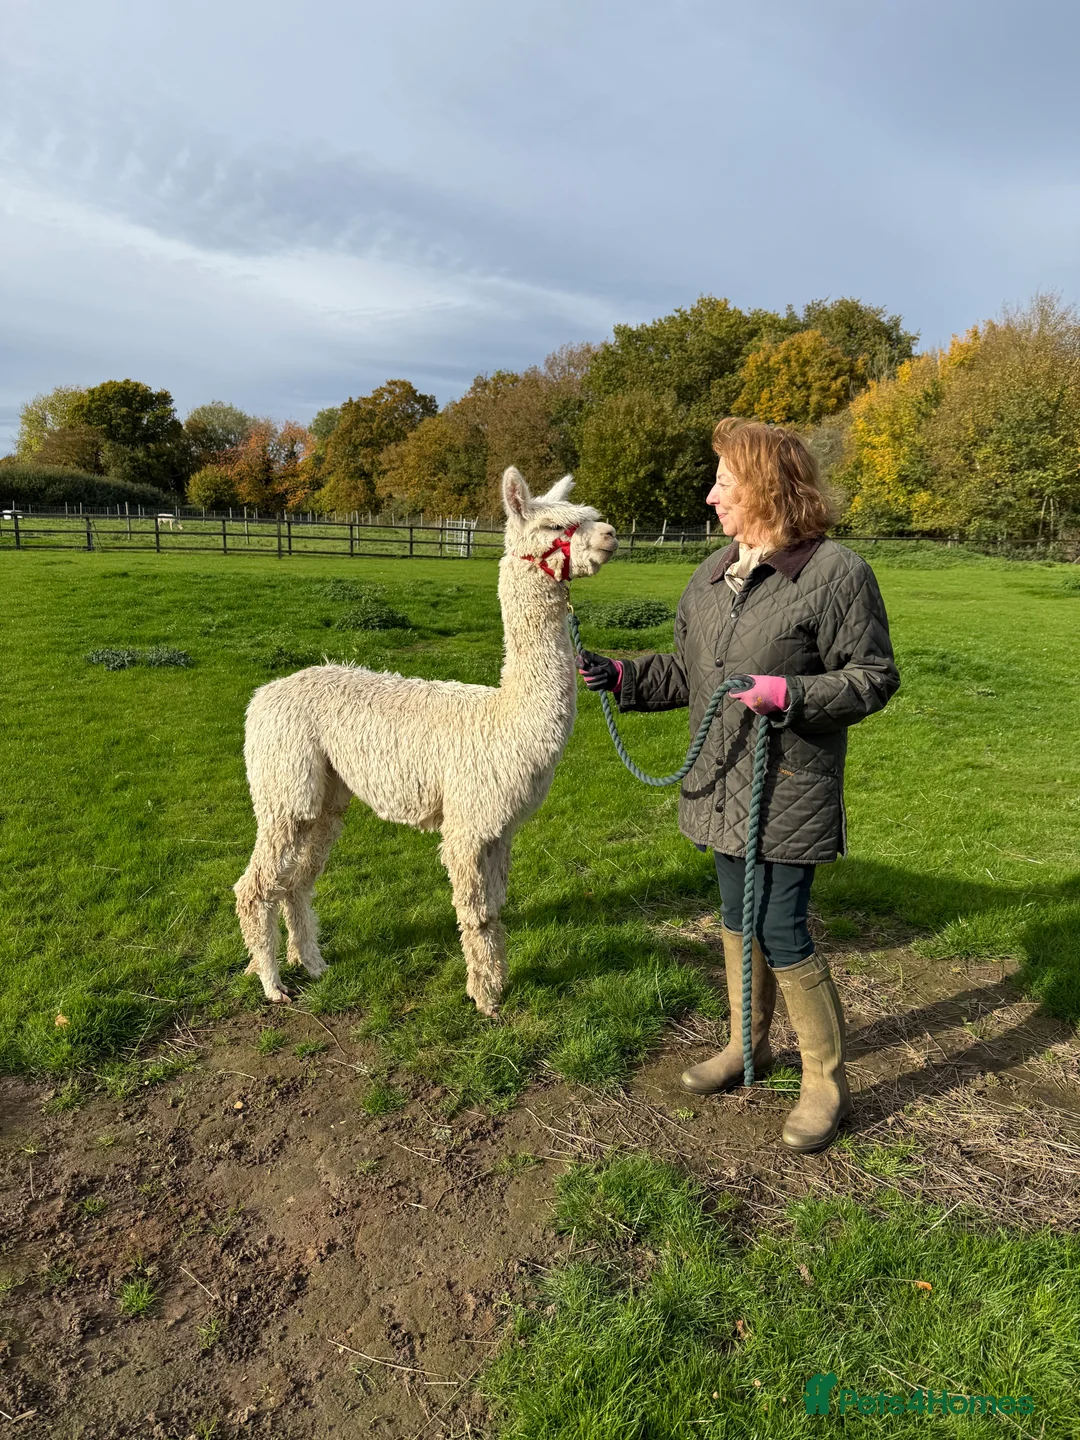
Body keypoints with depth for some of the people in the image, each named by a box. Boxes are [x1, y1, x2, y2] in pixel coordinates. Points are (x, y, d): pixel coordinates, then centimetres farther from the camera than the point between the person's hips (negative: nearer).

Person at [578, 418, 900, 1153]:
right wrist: (620, 675, 4)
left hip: (789, 793, -7)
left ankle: (827, 1081, 21)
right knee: (736, 919, 19)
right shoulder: (709, 576, 9)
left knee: (782, 933, -2)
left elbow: (875, 678, -12)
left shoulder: (836, 572, -14)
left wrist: (789, 695, -24)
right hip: (722, 785, 7)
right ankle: (748, 1045, 40)